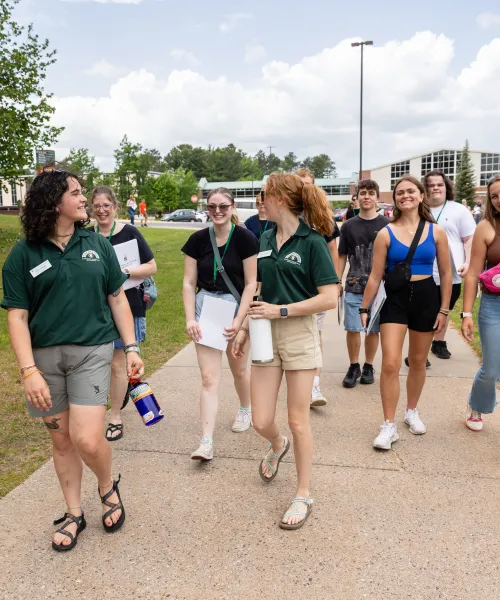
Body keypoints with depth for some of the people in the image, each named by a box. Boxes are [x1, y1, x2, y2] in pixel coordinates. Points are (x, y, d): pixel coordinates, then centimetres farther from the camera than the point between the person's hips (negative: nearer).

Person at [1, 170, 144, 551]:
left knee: (87, 440, -10)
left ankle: (108, 487, 22)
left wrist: (131, 348, 2)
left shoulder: (97, 244, 4)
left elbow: (117, 299, 8)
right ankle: (74, 514, 32)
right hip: (44, 355, 1)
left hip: (92, 351, 0)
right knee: (61, 439, 12)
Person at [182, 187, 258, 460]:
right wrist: (190, 318, -10)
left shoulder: (244, 238, -10)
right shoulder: (197, 239, -2)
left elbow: (250, 283, -9)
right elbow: (189, 283, 0)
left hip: (236, 307, -1)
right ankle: (206, 441, 1)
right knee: (209, 377, -2)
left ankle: (245, 409, 47)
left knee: (238, 368, 18)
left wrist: (238, 320, -15)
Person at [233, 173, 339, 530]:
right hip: (266, 334, 5)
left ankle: (304, 495, 24)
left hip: (299, 334, -5)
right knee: (261, 421, 6)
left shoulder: (312, 241, -10)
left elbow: (330, 298, -16)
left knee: (298, 420, 4)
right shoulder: (265, 240, 9)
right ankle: (278, 445, 43)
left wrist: (281, 311, -17)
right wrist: (245, 330, 13)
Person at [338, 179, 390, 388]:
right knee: (352, 329, 2)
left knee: (373, 329, 8)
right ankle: (353, 367, 20)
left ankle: (368, 367, 26)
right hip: (354, 287, 1)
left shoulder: (387, 224, 0)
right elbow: (342, 257, 9)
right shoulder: (348, 226, 5)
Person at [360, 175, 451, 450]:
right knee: (390, 364, -9)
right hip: (395, 299, -1)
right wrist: (364, 308, -2)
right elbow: (375, 276, -2)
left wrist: (444, 309, 0)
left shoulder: (436, 232, 0)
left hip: (426, 298, 2)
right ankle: (389, 426, 2)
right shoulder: (386, 234, -4)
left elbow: (445, 273, 4)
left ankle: (412, 412, 37)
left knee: (418, 361, 15)